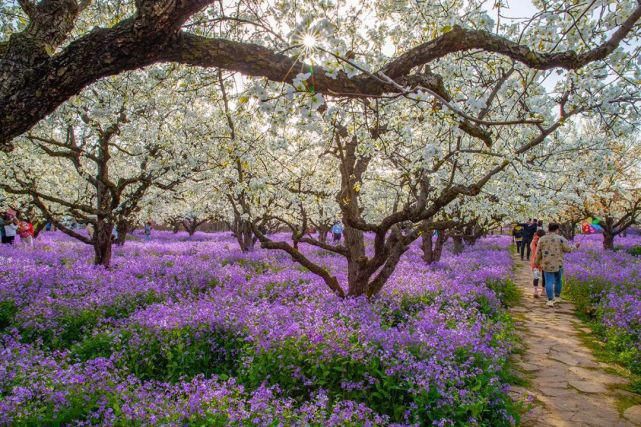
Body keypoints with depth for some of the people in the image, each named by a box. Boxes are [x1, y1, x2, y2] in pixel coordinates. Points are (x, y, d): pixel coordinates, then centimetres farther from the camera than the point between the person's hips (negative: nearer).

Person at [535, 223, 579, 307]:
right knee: (558, 280, 19)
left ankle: (550, 300, -7)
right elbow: (568, 249, -3)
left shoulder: (542, 239, 1)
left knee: (549, 282, 0)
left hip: (546, 264, 0)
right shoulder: (560, 238, -6)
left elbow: (538, 252, 4)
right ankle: (557, 297, 28)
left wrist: (537, 262, 15)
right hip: (558, 264, 0)